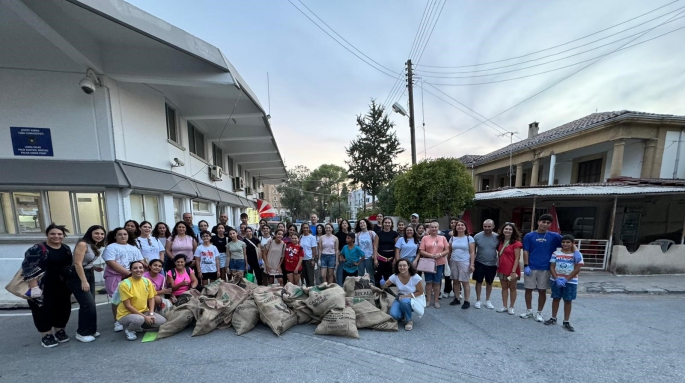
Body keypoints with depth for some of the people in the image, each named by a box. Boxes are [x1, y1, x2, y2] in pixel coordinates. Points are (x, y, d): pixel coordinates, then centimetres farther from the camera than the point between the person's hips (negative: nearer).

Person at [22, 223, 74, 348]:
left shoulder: (66, 249, 5)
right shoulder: (37, 249, -14)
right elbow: (28, 268, -17)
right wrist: (34, 287, -21)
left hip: (62, 286, 5)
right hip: (43, 287, -5)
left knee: (63, 308, 11)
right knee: (44, 310, 4)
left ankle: (60, 331, 29)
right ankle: (46, 335, 21)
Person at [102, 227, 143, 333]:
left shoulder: (133, 248, 16)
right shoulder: (111, 247, 0)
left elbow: (140, 262, 12)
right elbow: (112, 263, -12)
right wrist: (128, 273, -17)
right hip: (115, 277, -3)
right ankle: (117, 322, 10)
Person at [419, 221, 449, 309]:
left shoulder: (443, 238, 5)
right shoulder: (425, 238, 0)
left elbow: (447, 250, 4)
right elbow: (421, 251, -4)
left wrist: (440, 254, -14)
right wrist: (431, 255, -16)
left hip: (439, 263, 1)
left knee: (437, 282, 9)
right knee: (428, 282, 7)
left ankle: (436, 301, 20)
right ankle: (428, 300, 19)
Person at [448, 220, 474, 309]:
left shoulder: (469, 238, -1)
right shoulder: (452, 238, 8)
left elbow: (472, 252, -3)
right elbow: (450, 251, 13)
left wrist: (472, 264, -10)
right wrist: (448, 261, 9)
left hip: (464, 262, -3)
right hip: (453, 262, 4)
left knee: (465, 282, 2)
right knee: (455, 281, 10)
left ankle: (466, 301, 13)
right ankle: (456, 299, 22)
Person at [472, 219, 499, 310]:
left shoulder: (497, 237, -8)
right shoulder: (477, 236, -11)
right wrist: (472, 263, -8)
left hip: (492, 264, 2)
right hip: (479, 263, -1)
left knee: (489, 283, 16)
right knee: (479, 282, 9)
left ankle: (487, 301, 32)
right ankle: (478, 300, 23)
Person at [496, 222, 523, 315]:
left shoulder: (516, 243, -11)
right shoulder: (500, 241, 6)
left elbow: (517, 258, -13)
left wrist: (513, 271, -17)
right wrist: (498, 267, 7)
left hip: (511, 269, -5)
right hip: (502, 269, 5)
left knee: (512, 288, 10)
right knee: (504, 287, 13)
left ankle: (511, 307, 22)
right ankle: (504, 306, 23)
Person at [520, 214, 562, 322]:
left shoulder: (554, 236, 0)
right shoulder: (529, 236, -2)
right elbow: (525, 252, -2)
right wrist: (526, 266, -8)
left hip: (545, 269, 1)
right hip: (531, 268, 0)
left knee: (542, 291, 9)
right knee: (528, 289, 8)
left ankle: (539, 313, 25)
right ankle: (529, 311, 24)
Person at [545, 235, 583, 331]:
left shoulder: (577, 254, -4)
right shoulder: (556, 253, 0)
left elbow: (577, 269, -8)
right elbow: (552, 267, -2)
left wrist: (566, 279, -14)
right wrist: (557, 279, -14)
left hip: (571, 281, -1)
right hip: (556, 280, 1)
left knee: (568, 301, 7)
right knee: (556, 299, 10)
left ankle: (566, 322, 19)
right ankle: (553, 318, 22)